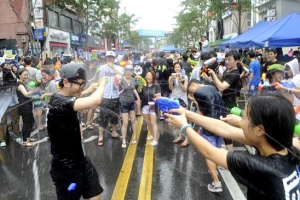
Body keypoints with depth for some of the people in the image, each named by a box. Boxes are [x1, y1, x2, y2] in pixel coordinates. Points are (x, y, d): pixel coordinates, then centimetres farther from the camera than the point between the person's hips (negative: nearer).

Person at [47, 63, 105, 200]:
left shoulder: (67, 100, 3)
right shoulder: (59, 103, -29)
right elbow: (96, 101, -39)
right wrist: (102, 84, -21)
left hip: (80, 161, 9)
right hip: (66, 168, -9)